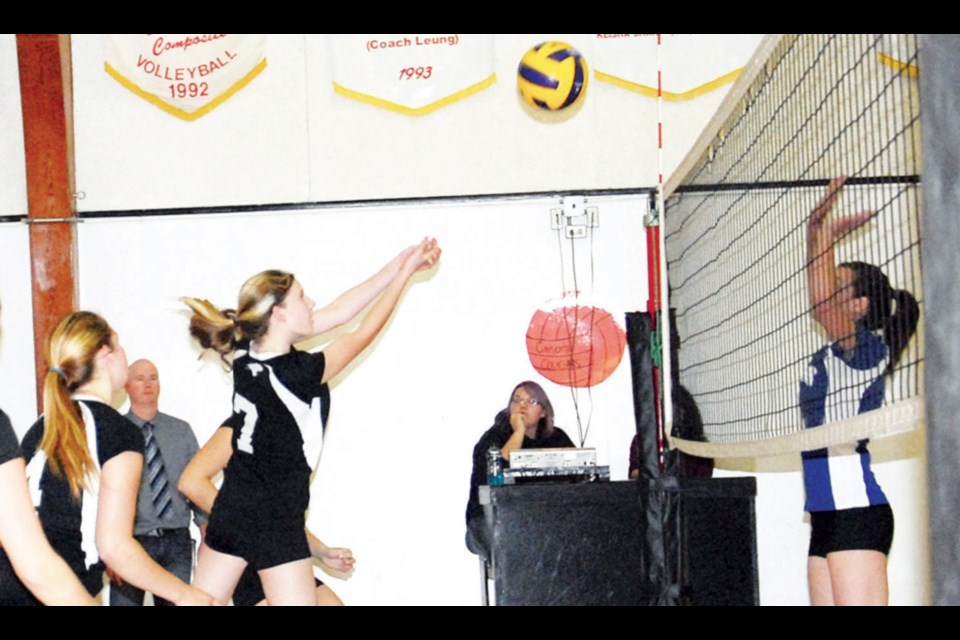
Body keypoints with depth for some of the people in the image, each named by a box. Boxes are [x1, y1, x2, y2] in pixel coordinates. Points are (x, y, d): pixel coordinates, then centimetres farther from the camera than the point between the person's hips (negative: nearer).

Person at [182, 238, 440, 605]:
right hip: (275, 523, -7)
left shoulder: (248, 354, -3)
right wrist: (405, 272, 2)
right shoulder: (298, 374, -22)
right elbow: (364, 333, -8)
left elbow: (337, 313, 4)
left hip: (229, 512, 7)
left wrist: (395, 267, 5)